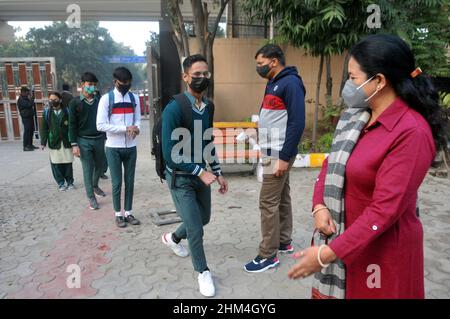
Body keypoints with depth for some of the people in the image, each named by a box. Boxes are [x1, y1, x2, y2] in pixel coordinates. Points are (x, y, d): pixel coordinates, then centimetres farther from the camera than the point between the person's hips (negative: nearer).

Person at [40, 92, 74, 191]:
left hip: (66, 142, -1)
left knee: (68, 163, 5)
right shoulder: (47, 111, 4)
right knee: (56, 164, 3)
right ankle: (61, 183, 16)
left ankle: (70, 182, 20)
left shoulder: (66, 111, 1)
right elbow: (44, 128, 3)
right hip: (54, 142, 1)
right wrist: (43, 142, -2)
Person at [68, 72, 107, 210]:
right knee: (88, 170, 1)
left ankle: (95, 186, 42)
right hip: (84, 141, -3)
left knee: (99, 166, 16)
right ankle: (91, 197, 12)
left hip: (99, 139, 3)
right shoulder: (75, 102, -2)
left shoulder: (99, 101, 6)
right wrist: (74, 144, -9)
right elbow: (72, 125, -3)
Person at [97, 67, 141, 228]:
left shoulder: (134, 98, 7)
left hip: (131, 147, 4)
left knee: (130, 181, 10)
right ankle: (118, 214, 20)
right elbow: (101, 125, -14)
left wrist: (136, 128, -13)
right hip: (114, 148, -3)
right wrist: (125, 128, -20)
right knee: (117, 182, 5)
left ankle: (128, 213, 23)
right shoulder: (106, 99, -7)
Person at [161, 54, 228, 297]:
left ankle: (173, 238, 50)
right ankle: (203, 272, 26)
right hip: (180, 178, -7)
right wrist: (200, 172, -23)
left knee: (204, 219, 21)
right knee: (195, 228, -1)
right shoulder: (174, 108, -20)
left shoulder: (208, 106, 2)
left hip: (202, 174, 7)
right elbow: (169, 154, -23)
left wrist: (217, 173, 11)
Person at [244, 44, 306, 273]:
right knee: (281, 198, 16)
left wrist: (285, 157, -22)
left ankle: (268, 255, 6)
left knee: (268, 202, -5)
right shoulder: (274, 84, 15)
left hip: (279, 154, -9)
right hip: (273, 152, 10)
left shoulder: (290, 83, -14)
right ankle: (284, 242, 30)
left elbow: (297, 123, -21)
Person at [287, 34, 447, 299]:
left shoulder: (411, 133, -22)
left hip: (381, 249, -6)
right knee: (332, 289, 20)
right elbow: (332, 165, 9)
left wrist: (326, 254, -22)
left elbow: (385, 209, -24)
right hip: (341, 235, 7)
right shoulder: (356, 116, 2)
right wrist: (320, 207, -9)